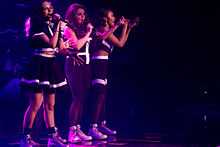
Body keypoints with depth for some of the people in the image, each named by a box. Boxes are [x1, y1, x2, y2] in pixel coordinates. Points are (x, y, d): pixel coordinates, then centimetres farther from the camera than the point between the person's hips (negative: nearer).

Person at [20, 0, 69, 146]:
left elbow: (61, 49, 9)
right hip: (39, 66, -8)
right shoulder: (37, 27, -8)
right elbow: (51, 44, -20)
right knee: (36, 104, -10)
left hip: (51, 67, 8)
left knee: (50, 105, 10)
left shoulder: (53, 26, 14)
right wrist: (57, 28, -9)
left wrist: (60, 30, 0)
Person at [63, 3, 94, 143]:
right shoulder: (69, 29, -6)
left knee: (83, 97, 6)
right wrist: (88, 33, -11)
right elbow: (77, 45, -20)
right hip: (74, 65, -8)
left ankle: (78, 129, 11)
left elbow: (90, 45, 10)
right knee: (78, 97, -12)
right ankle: (72, 132, -11)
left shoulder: (83, 29, 15)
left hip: (85, 65, 8)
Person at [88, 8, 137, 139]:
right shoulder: (103, 30, -10)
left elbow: (121, 42, 21)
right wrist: (124, 27, -5)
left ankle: (102, 124, 22)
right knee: (100, 95, -14)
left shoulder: (107, 31, 18)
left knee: (102, 95, 14)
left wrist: (129, 28, 19)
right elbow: (120, 44, -13)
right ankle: (93, 128, -18)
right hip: (98, 64, -10)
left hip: (102, 64, 10)